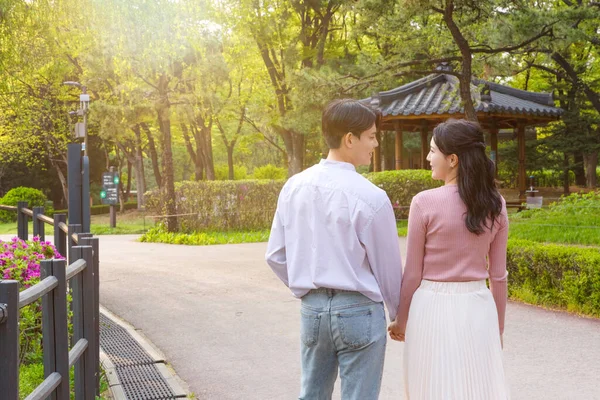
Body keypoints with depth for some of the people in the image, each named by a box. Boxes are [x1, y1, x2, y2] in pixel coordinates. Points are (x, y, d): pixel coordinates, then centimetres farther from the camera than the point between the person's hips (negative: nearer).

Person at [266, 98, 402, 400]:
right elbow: (387, 266, -6)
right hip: (358, 310, -5)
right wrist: (400, 315, 10)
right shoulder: (370, 197, -15)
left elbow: (276, 256, 6)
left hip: (311, 308, 6)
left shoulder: (294, 186, 1)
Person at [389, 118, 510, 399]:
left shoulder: (425, 202, -12)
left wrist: (401, 320, 6)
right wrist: (499, 325, 15)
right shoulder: (496, 205, -1)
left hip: (434, 307, -4)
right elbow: (498, 275, 4)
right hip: (478, 307, 4)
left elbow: (413, 273, -7)